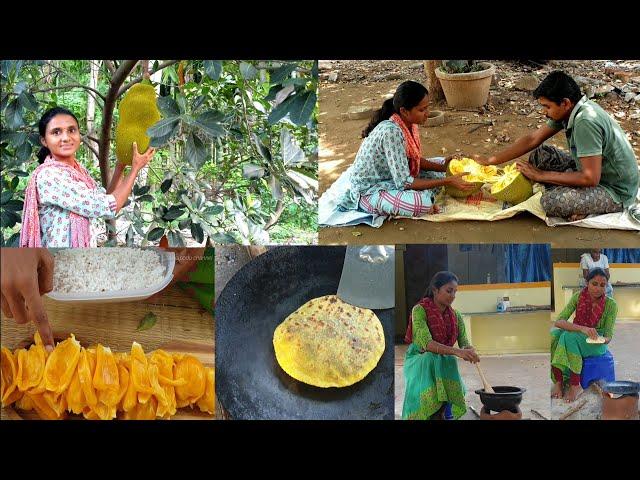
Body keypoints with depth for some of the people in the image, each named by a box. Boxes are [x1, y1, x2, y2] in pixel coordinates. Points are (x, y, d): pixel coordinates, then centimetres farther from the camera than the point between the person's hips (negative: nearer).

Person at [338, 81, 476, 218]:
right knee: (422, 202, -30)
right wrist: (448, 181, -29)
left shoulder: (407, 124, -6)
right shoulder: (391, 132, -32)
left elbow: (413, 159, 9)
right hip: (368, 190, -9)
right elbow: (404, 183, -31)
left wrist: (443, 167, -7)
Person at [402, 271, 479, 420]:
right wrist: (456, 352, -40)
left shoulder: (456, 316, 3)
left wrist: (470, 351, -28)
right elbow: (426, 343, -28)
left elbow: (464, 343, -1)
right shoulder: (419, 310, -16)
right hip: (420, 361, -4)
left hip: (443, 363, 4)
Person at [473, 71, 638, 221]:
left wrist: (542, 175, -20)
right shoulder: (569, 110, -2)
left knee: (551, 202, -30)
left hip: (617, 192, -9)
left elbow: (590, 178, -30)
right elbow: (533, 139, 6)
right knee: (540, 154, 5)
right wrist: (490, 161, 4)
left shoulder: (586, 122, -29)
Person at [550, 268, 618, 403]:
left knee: (570, 336, -33)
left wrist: (605, 340, -35)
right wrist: (582, 328, -35)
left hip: (596, 345, -3)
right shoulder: (578, 297, -8)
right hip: (577, 336, 3)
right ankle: (558, 381, -26)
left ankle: (575, 385, -28)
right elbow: (558, 322, -18)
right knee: (554, 334, -29)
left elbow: (608, 335, -9)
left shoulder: (610, 304, -13)